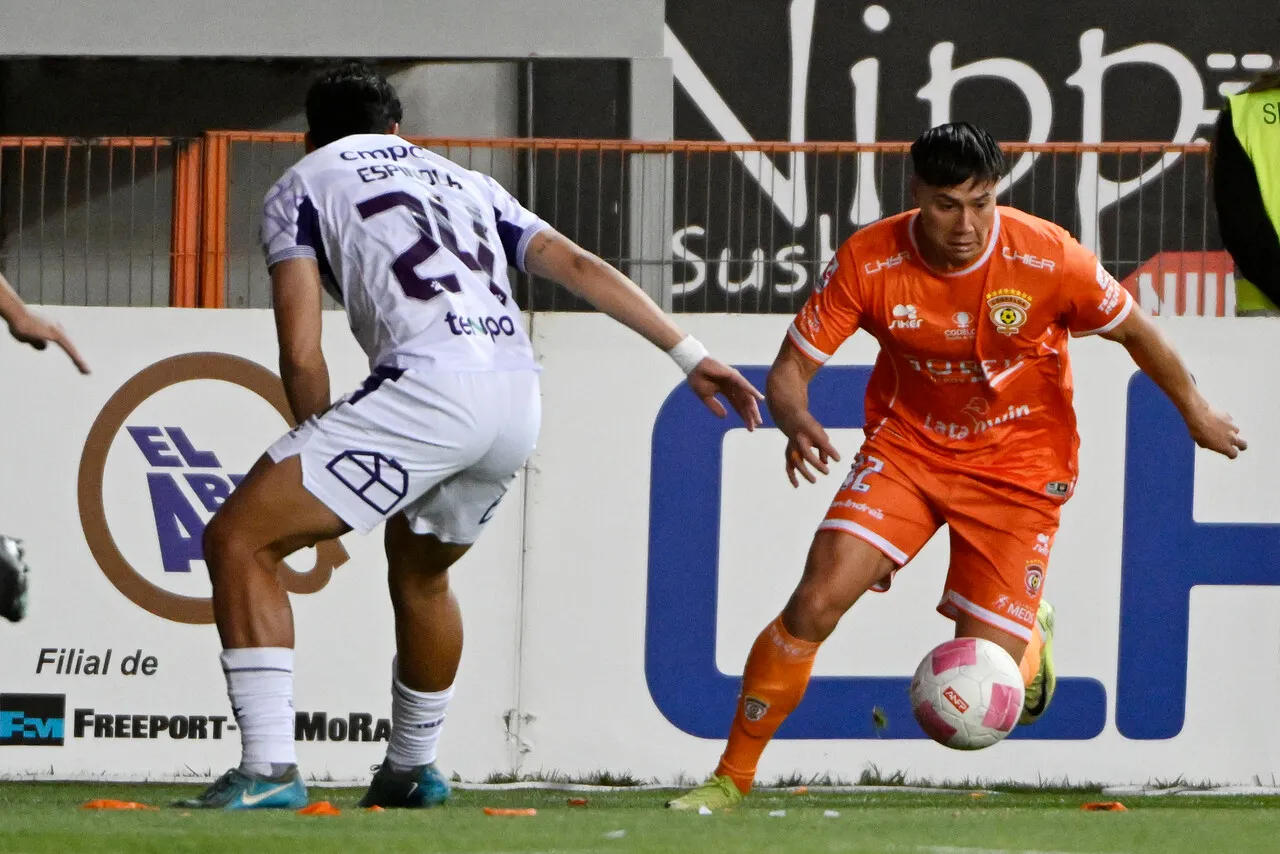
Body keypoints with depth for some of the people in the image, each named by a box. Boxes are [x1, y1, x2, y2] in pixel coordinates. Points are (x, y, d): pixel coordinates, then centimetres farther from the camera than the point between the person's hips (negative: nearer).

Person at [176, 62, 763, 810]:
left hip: (429, 385, -6)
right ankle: (412, 770, 42)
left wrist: (321, 462, 17)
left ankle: (269, 769, -12)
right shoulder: (461, 181, 33)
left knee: (239, 540, -1)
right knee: (420, 573, 33)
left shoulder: (301, 186, 17)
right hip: (520, 398, 6)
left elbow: (302, 355, 6)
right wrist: (691, 355, 26)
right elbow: (579, 266, 25)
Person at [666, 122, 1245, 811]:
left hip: (1018, 463, -1)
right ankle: (731, 778, -4)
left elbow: (1135, 330, -3)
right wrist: (796, 423, -36)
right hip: (907, 442, 1)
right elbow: (790, 370, -13)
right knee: (816, 601, -18)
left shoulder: (1048, 258, -21)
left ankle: (1031, 635, 31)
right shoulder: (868, 262, -19)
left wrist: (1195, 412, 11)